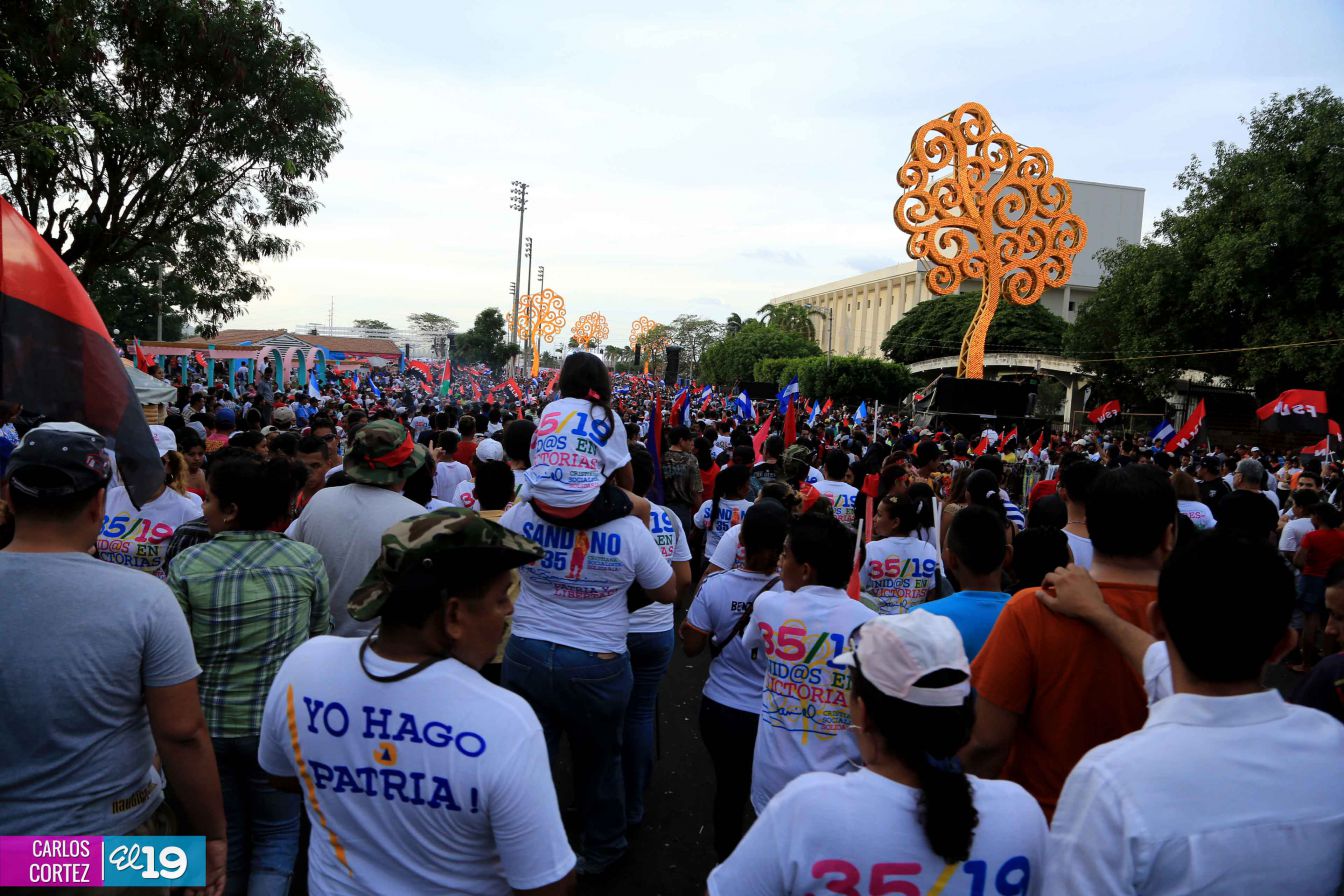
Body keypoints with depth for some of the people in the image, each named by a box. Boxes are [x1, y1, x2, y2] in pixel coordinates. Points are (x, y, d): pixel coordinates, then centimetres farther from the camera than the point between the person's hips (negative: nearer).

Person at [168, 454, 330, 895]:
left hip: (208, 722, 1)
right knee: (277, 833, 16)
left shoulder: (186, 567, -13)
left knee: (225, 833, 21)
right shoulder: (306, 560, -11)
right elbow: (321, 635, 1)